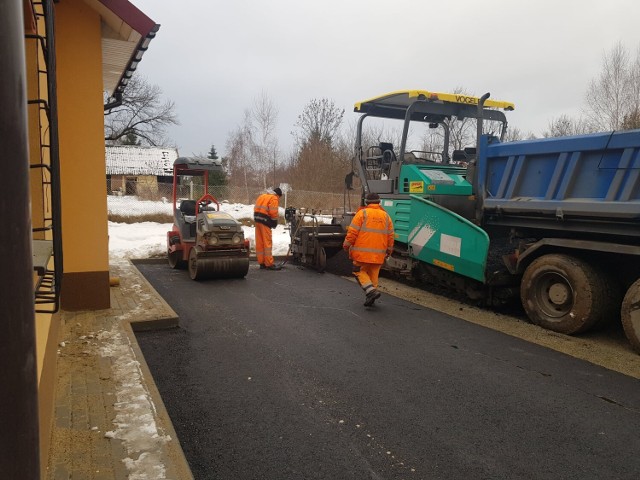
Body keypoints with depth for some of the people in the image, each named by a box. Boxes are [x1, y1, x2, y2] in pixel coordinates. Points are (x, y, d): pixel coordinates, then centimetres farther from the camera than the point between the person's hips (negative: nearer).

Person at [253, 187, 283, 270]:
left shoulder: (262, 196, 22)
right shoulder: (274, 198, -4)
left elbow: (256, 208, 18)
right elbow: (273, 212, -14)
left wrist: (257, 218, 14)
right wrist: (275, 222, -2)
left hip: (257, 220, 8)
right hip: (265, 221, -8)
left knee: (259, 242, 10)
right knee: (267, 242, -5)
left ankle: (261, 262, 16)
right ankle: (269, 264, -4)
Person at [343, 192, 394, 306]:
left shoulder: (362, 213, -4)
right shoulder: (386, 216, 10)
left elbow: (353, 232, -8)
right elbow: (390, 236, 13)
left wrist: (346, 245, 2)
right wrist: (389, 250, 24)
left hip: (362, 252, -4)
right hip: (378, 254, 4)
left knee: (359, 271, 8)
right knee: (373, 274, 14)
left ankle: (371, 291, -11)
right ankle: (370, 297, 17)